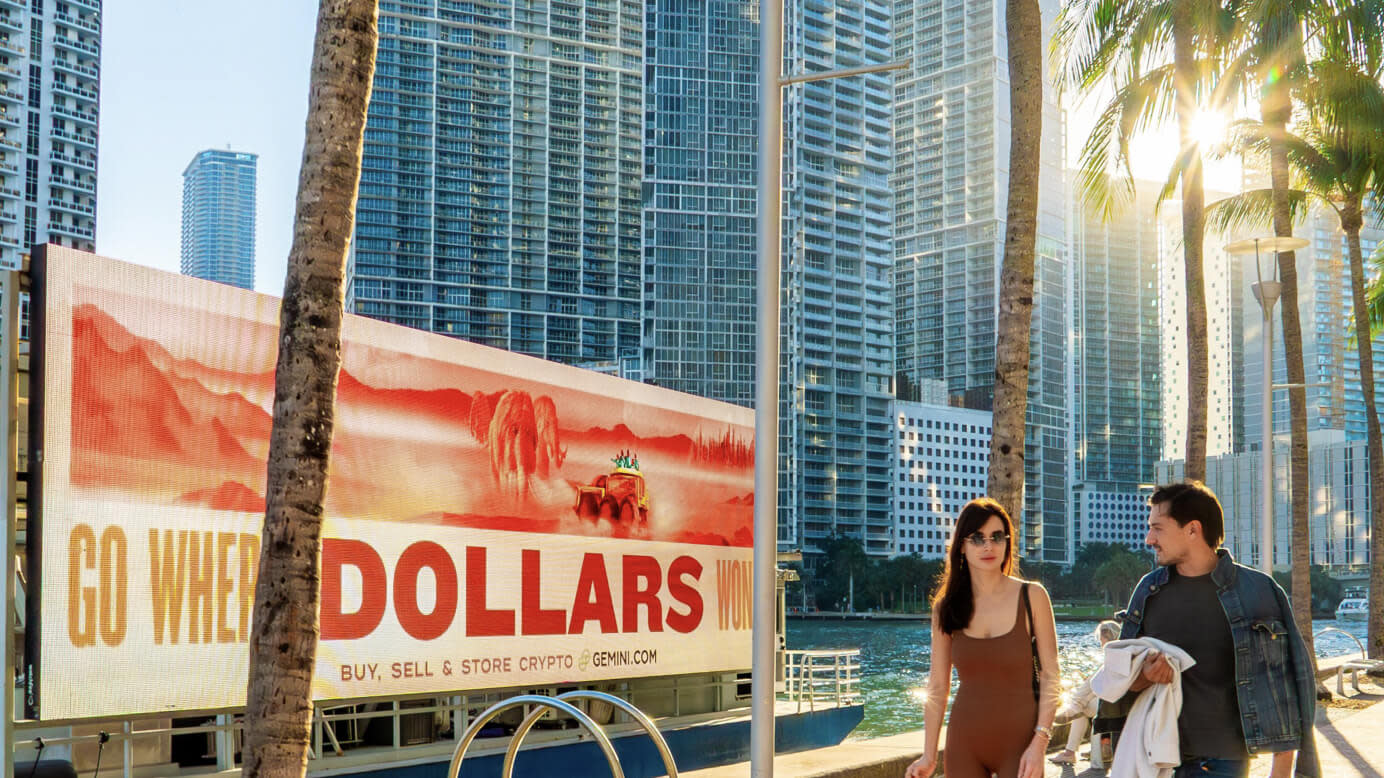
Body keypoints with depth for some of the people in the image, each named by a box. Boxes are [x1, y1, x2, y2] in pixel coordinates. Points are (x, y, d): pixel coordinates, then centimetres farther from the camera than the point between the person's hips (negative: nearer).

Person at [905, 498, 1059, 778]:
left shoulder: (1032, 597, -2)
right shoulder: (946, 607, 4)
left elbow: (1050, 675, -3)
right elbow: (937, 686, 6)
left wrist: (1039, 743, -12)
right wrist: (929, 755, 2)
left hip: (1019, 741, -2)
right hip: (964, 744, 2)